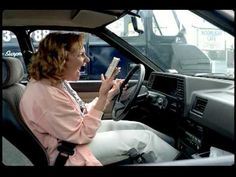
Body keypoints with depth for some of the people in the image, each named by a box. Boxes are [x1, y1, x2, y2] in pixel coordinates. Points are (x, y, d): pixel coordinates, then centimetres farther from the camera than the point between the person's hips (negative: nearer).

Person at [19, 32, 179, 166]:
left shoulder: (55, 80, 0)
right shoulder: (47, 95, -31)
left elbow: (82, 113, 5)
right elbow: (82, 135, -25)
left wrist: (108, 95, -5)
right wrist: (103, 96, -27)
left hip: (79, 130, 9)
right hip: (69, 152, -9)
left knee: (138, 127, 6)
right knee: (145, 138, -6)